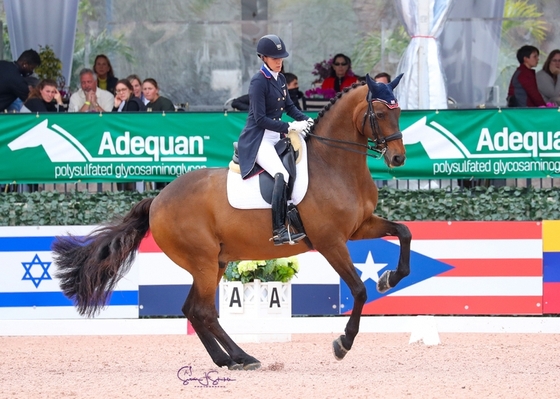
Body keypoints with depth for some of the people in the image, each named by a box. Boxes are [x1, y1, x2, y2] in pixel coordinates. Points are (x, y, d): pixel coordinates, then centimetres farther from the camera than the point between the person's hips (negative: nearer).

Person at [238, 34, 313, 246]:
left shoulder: (280, 79, 10)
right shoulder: (258, 82, -14)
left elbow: (289, 106, 18)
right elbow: (260, 119, -19)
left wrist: (305, 119, -1)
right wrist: (290, 127, -21)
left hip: (276, 138, 9)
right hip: (258, 139, -9)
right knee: (282, 175, -28)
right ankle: (278, 232, -33)